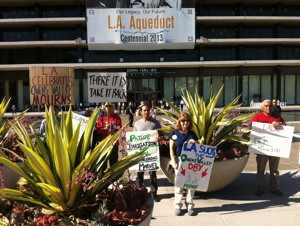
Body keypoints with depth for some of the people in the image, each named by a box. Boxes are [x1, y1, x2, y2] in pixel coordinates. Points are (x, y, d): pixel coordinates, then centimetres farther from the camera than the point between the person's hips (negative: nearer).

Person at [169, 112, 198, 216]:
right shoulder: (174, 133, 2)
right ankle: (178, 205, 16)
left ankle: (189, 205, 18)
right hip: (179, 160, -2)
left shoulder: (192, 134, 8)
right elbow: (171, 148, 2)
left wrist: (194, 144, -10)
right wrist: (173, 161, -6)